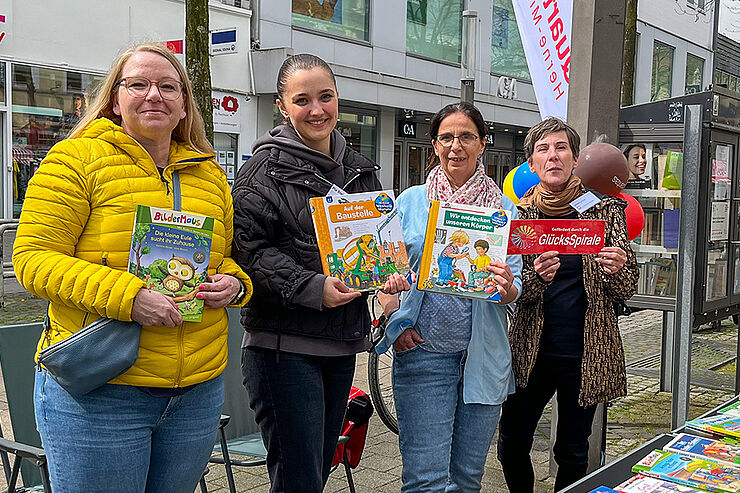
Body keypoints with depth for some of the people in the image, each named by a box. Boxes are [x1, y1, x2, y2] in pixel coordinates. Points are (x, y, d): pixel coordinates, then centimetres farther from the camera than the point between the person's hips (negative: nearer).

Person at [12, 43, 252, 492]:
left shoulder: (209, 173, 12)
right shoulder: (76, 159, -4)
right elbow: (34, 259, -10)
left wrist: (232, 283, -1)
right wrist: (126, 296, -23)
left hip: (199, 390, 5)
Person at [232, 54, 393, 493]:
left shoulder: (359, 169, 14)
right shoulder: (267, 168, -6)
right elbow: (247, 249, -14)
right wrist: (313, 288, -25)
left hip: (342, 344, 7)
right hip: (284, 345, -6)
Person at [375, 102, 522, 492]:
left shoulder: (504, 208, 5)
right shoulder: (411, 201, 4)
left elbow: (516, 287, 4)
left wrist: (508, 288, -18)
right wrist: (396, 322, -8)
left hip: (484, 356, 2)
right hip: (423, 351, -1)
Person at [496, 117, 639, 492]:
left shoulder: (605, 209, 0)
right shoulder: (518, 215, 2)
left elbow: (626, 289, 2)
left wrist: (616, 270, -21)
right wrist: (537, 276, -23)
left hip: (585, 353, -1)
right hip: (531, 349, 1)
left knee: (573, 453, 9)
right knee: (511, 447, 4)